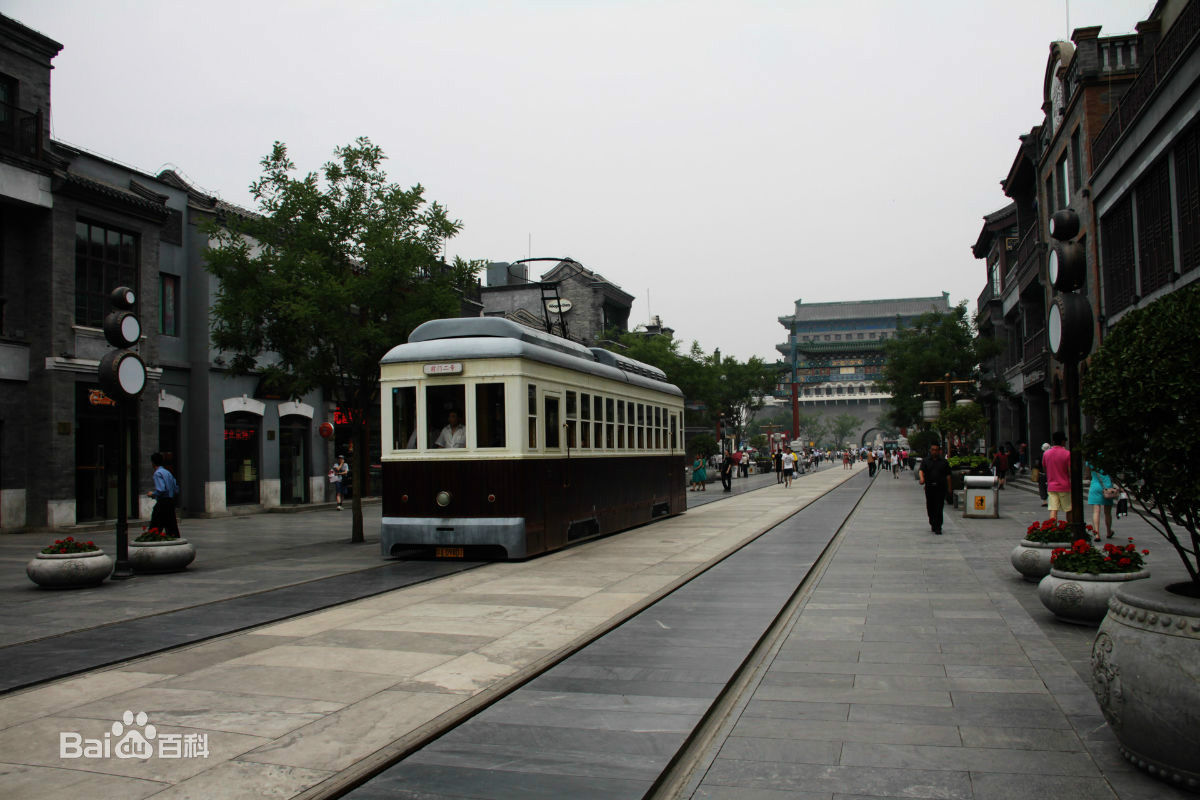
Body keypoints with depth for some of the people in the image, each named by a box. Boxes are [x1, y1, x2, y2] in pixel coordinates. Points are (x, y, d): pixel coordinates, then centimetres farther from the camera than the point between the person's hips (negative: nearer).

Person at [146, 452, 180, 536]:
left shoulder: (157, 473, -9)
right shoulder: (168, 472, 15)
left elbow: (161, 490, -20)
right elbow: (177, 490, 16)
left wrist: (152, 494, -4)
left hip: (162, 503, -8)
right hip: (171, 502, 8)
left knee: (155, 529, -4)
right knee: (172, 528, 7)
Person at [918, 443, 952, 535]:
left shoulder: (944, 462, 9)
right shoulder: (925, 461, 10)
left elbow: (948, 475, 8)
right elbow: (921, 470, -6)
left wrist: (949, 489, 3)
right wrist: (921, 478, -28)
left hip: (941, 487, -2)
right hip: (929, 487, 2)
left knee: (939, 508, -8)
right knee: (930, 507, 8)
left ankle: (938, 528, -7)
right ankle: (932, 523, 29)